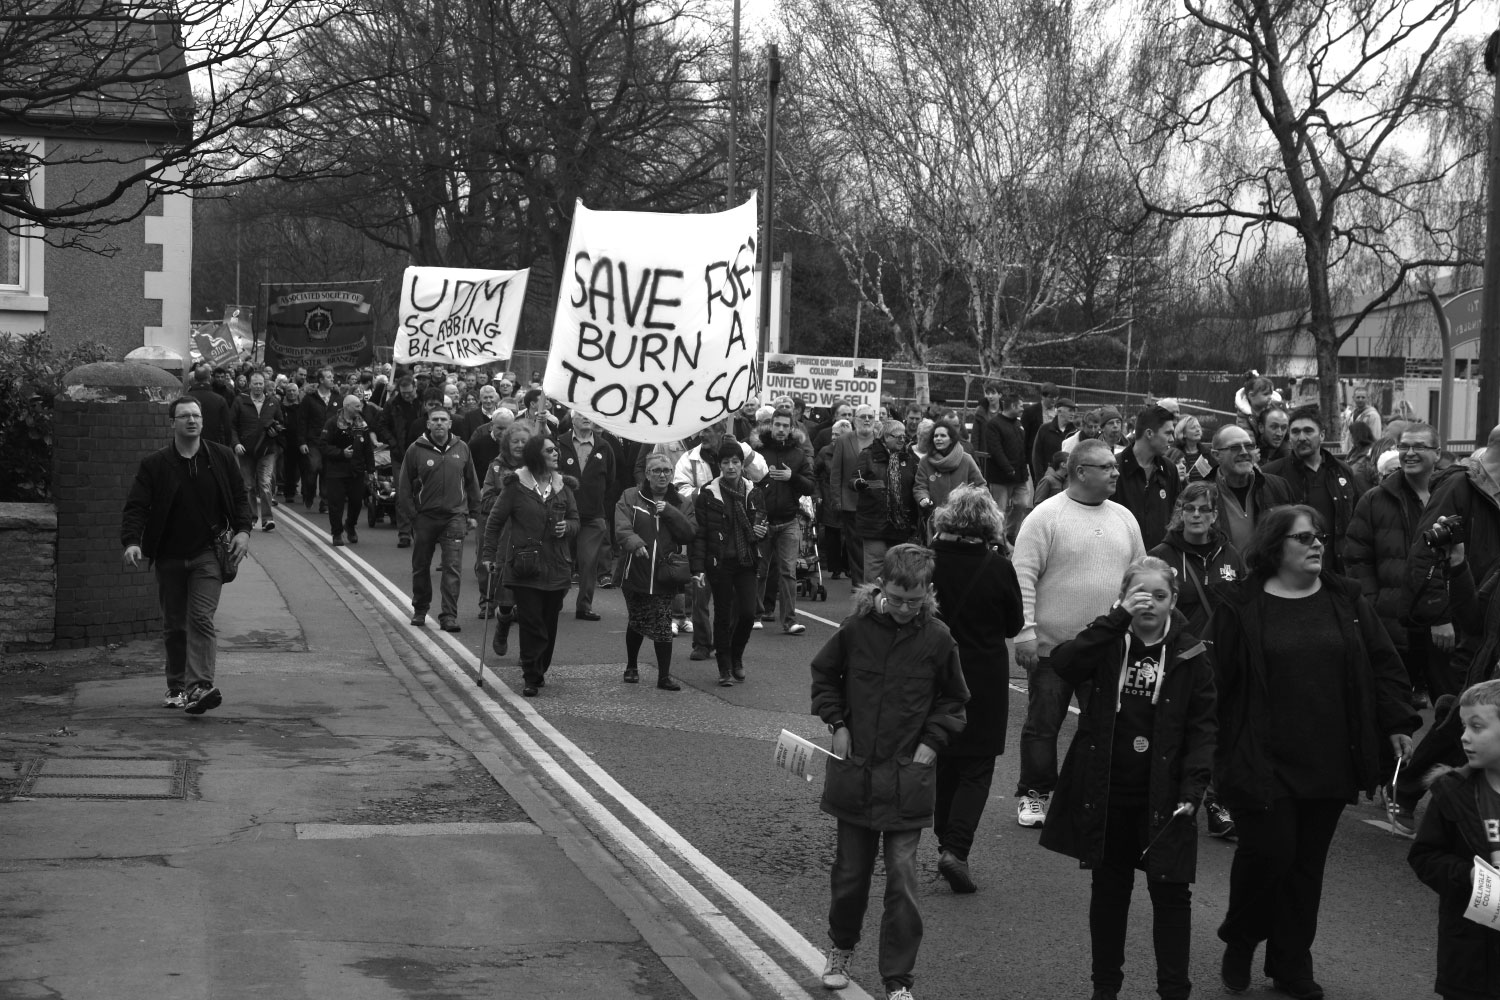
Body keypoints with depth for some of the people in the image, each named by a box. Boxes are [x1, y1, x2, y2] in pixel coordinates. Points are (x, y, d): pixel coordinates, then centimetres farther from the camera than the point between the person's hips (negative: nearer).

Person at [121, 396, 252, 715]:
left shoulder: (221, 457, 3)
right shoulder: (154, 465, -1)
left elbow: (239, 495, 11)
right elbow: (136, 506, -4)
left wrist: (243, 529, -3)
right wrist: (132, 541, -19)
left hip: (207, 554, -1)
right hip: (169, 557, 1)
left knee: (201, 618, -14)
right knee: (174, 625, 9)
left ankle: (200, 686, -22)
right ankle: (176, 687, 22)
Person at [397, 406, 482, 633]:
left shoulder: (461, 449, 4)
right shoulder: (416, 450, -3)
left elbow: (471, 483, 12)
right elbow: (404, 486, -1)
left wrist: (473, 514, 9)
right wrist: (412, 516, -6)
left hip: (454, 516, 0)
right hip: (424, 517, 0)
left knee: (453, 567, -8)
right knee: (421, 567, 12)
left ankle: (449, 616, -5)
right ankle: (420, 610, 30)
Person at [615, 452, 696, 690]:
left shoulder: (682, 503, 6)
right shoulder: (630, 497, 1)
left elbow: (689, 533, -6)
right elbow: (622, 528, -14)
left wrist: (669, 512, -16)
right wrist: (635, 543, -33)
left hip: (665, 575, 0)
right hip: (635, 572, 0)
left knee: (663, 626, -7)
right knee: (636, 623, 14)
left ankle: (664, 676, 1)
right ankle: (632, 667, 34)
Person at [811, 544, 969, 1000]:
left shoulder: (937, 639, -7)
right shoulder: (856, 628, -6)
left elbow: (953, 700, 7)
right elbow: (824, 673, 10)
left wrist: (931, 742, -4)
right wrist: (837, 723, 1)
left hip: (907, 776, -1)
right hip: (854, 770, 1)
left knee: (902, 879, -3)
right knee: (850, 872, 12)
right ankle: (841, 948, 38)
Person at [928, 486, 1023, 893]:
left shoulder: (930, 559, -10)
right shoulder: (998, 568, -14)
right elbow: (1013, 625, -1)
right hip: (985, 678, -3)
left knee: (944, 762, 18)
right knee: (977, 768, 4)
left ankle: (946, 841, 25)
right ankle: (956, 847, -11)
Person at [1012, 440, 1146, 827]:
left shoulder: (1124, 518, 10)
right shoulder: (1046, 516, -8)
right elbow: (1023, 575, -11)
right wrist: (1025, 632, -16)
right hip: (1052, 646, -4)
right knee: (1042, 725, 6)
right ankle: (1033, 794, 20)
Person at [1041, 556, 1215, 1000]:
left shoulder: (1189, 654, -2)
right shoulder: (1108, 644, 2)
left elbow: (1203, 726, -3)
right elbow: (1064, 664, -18)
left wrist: (1192, 789, -13)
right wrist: (1118, 618, -20)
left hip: (1162, 797, -2)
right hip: (1105, 793, 2)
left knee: (1171, 892, 2)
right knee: (1108, 887, 12)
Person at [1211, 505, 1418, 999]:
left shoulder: (1346, 601, 7)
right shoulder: (1242, 607, -5)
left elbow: (1382, 663, 10)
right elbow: (1219, 680, -6)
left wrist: (1397, 722, 1)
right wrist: (1220, 751, -9)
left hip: (1330, 764, 4)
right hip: (1264, 763, -4)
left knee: (1308, 863, 9)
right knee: (1269, 851, -9)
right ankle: (1239, 941, 19)